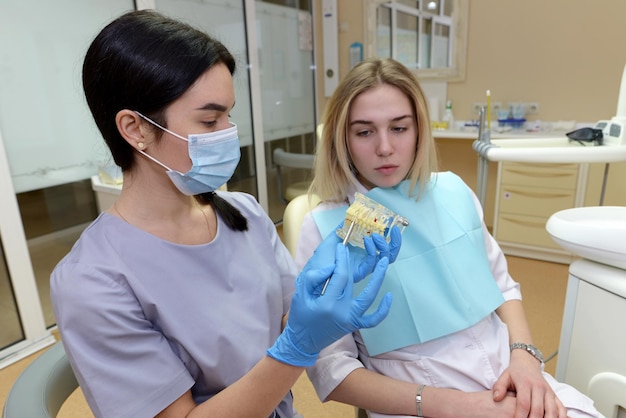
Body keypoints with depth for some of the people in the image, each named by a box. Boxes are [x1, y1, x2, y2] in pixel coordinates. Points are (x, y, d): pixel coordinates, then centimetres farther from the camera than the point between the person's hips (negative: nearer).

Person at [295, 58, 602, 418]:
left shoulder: (453, 192, 2)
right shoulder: (325, 229, -10)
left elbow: (501, 285, 12)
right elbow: (330, 368, -10)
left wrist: (524, 356, -5)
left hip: (509, 373, 4)